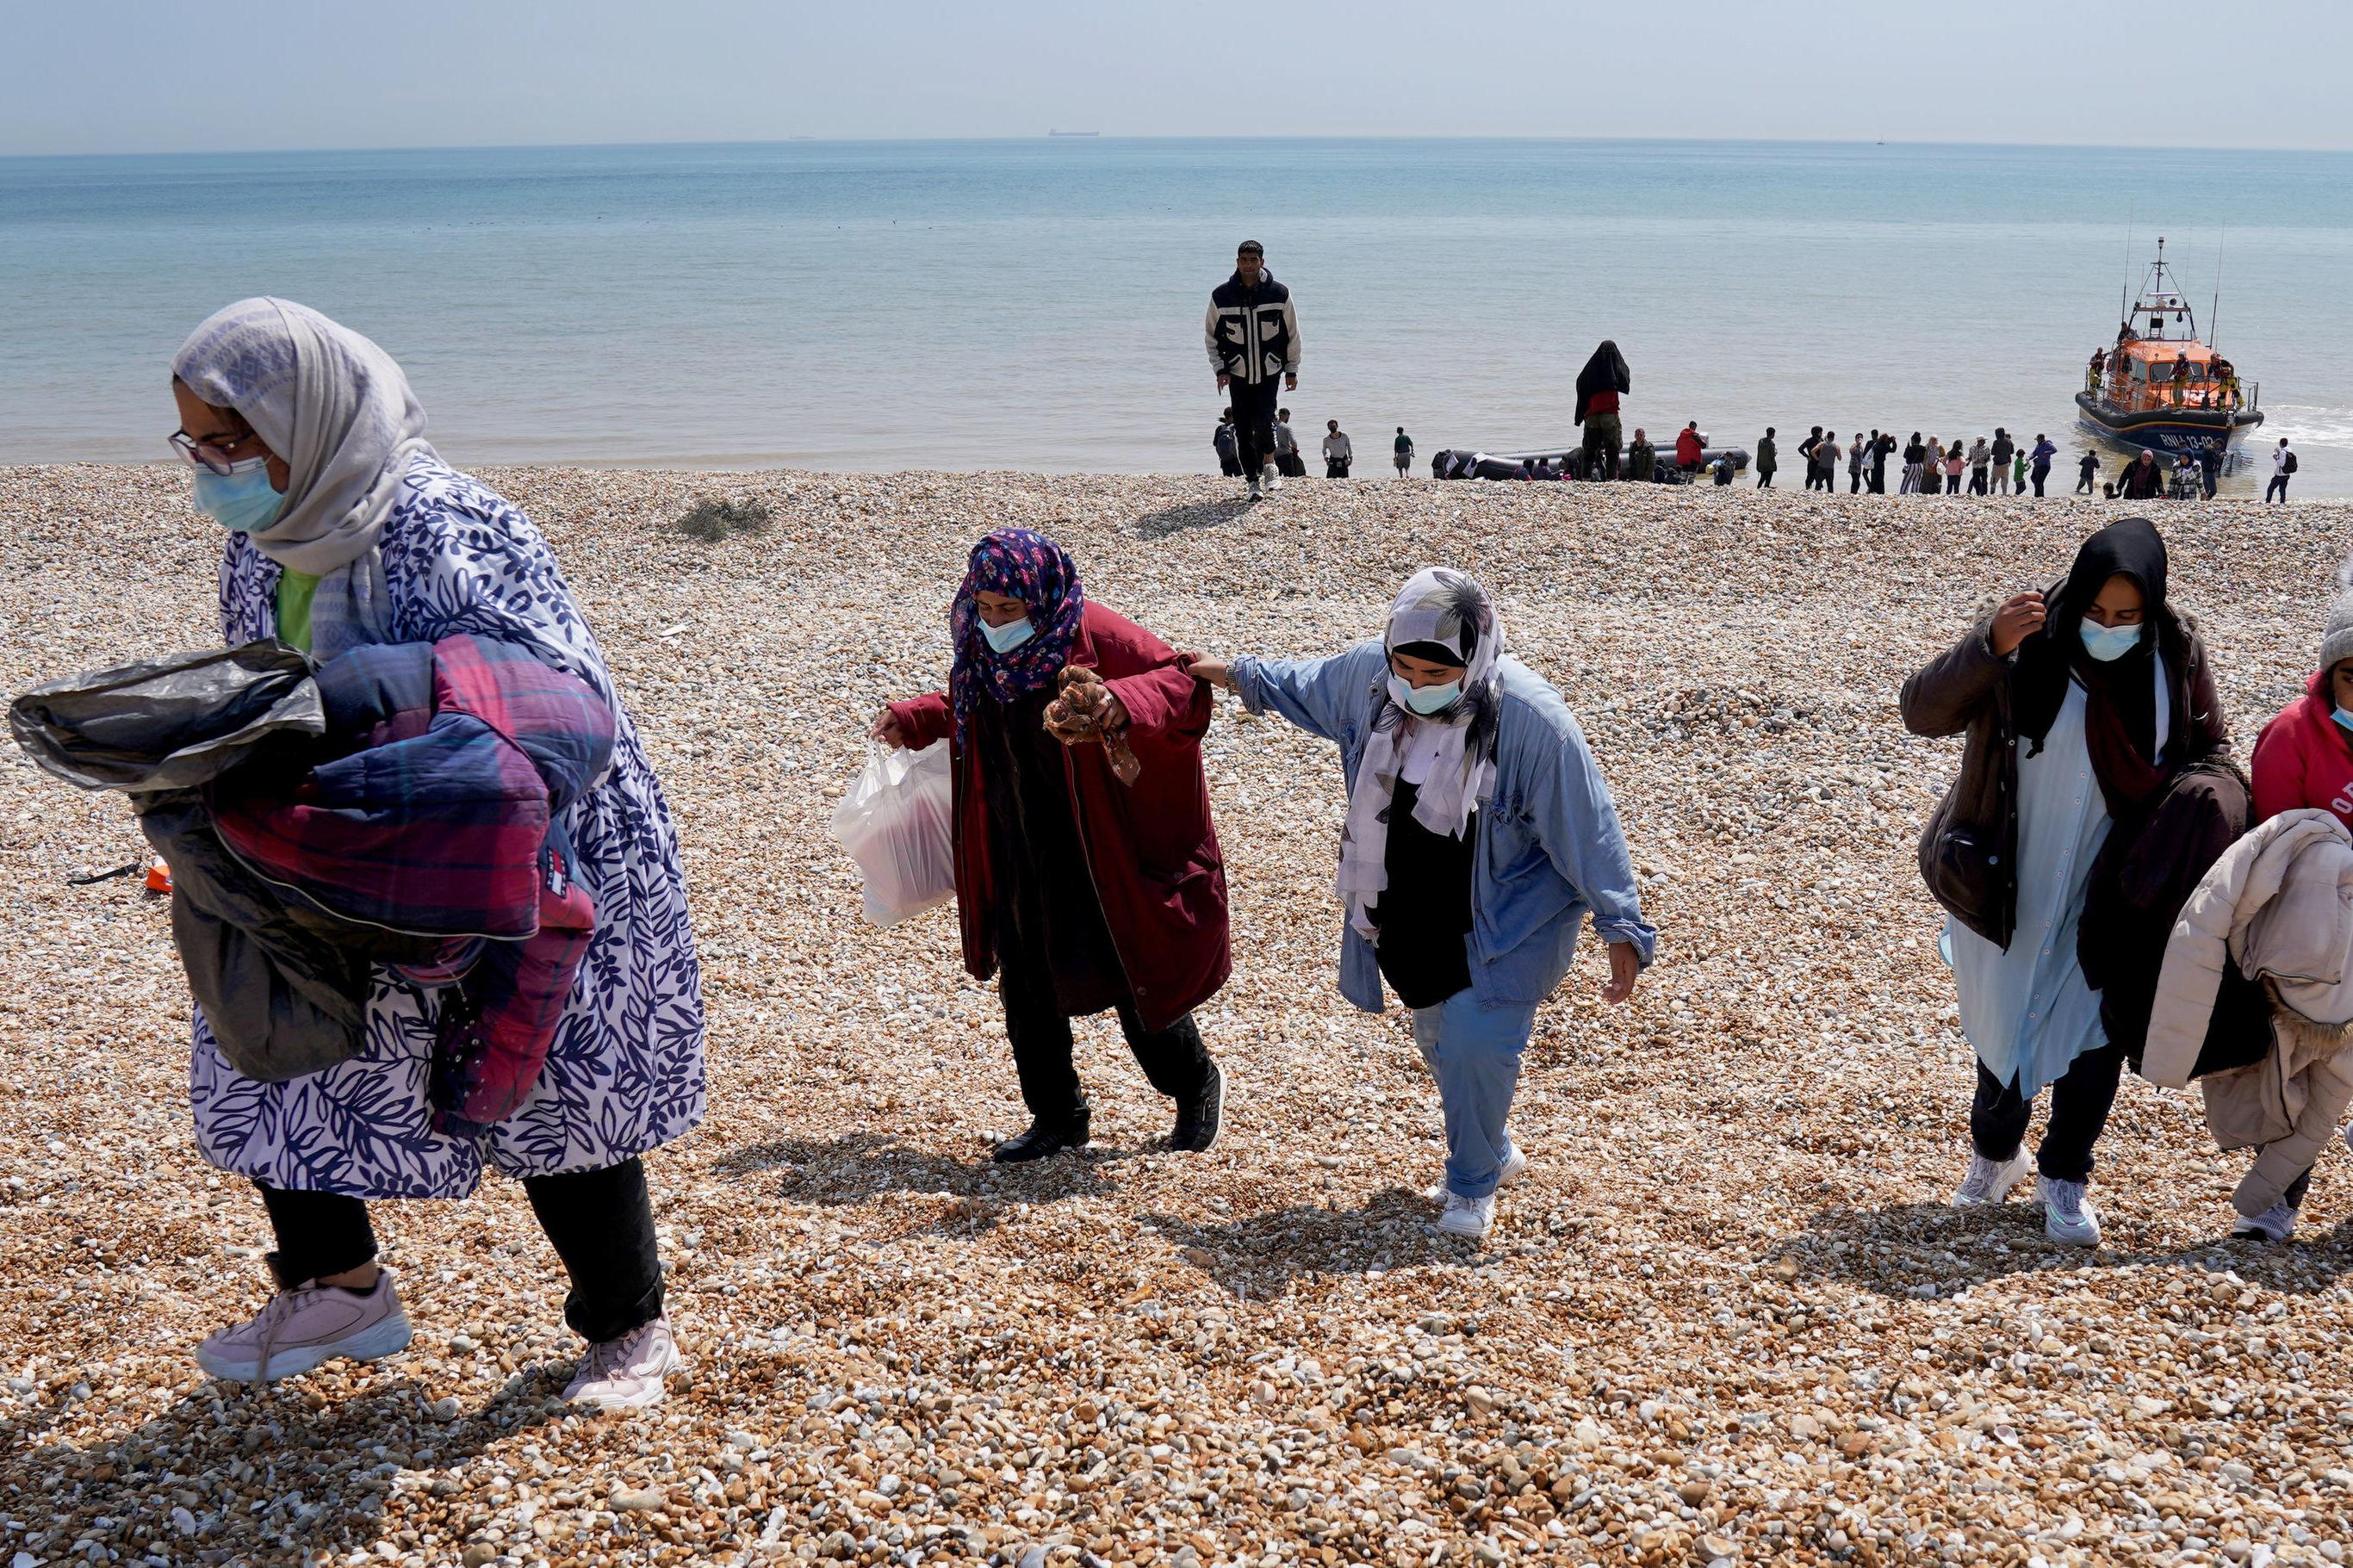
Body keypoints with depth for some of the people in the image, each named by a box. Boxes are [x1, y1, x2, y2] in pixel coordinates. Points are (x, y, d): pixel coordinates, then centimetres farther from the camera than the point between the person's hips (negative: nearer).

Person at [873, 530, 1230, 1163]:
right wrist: (912, 720, 8)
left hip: (1100, 851, -6)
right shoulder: (981, 648, 1)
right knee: (1026, 990, 9)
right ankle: (1058, 1117, 25)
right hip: (1022, 859, 6)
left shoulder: (1092, 635, -17)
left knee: (1131, 976, 5)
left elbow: (1184, 681, -20)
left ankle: (1198, 1085, 30)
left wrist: (1126, 701, -38)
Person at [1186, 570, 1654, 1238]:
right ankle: (1494, 1151, 45)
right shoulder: (1366, 674, -12)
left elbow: (1587, 826, -19)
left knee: (1475, 1045, -14)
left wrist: (1621, 925, -16)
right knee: (1440, 1042, 18)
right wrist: (1234, 674, 25)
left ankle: (1473, 1183, 13)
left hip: (1504, 922, -6)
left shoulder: (1532, 719, -27)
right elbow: (1299, 686, 12)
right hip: (1409, 923, 6)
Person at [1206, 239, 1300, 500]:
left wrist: (1292, 370, 6)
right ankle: (1254, 479, 13)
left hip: (1269, 372, -1)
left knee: (1264, 421, -16)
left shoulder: (1279, 293, -4)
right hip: (1237, 373, 1)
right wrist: (1220, 369, -2)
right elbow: (1211, 335, 6)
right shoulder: (1221, 296, -4)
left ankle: (1268, 463, 12)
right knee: (1243, 430, -1)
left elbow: (1292, 334, 5)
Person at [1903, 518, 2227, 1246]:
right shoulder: (2028, 646, -17)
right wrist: (1988, 645, -35)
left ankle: (2064, 1175, 25)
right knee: (2007, 1027, 12)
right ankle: (1994, 1151, 38)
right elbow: (1921, 710, -20)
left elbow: (2209, 752, 7)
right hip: (2016, 888, -1)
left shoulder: (2177, 655, -8)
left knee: (2097, 1034, 4)